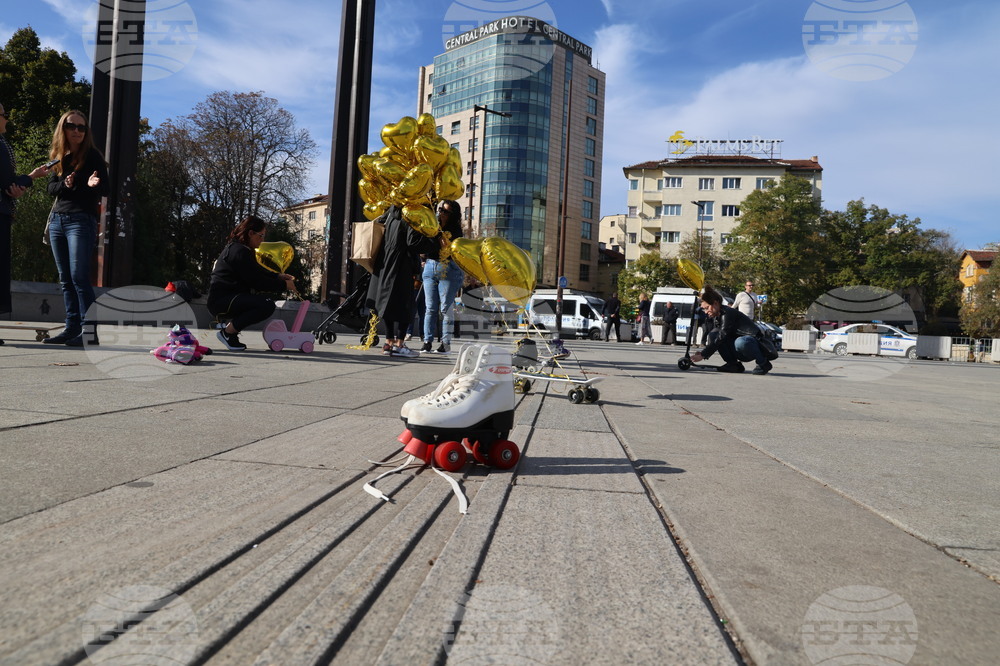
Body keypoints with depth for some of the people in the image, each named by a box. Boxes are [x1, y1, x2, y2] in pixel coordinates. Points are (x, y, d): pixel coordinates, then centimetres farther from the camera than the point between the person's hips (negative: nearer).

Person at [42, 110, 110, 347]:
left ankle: (88, 330, -15)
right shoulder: (58, 156, 14)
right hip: (57, 220, 6)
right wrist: (66, 184, -12)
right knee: (66, 280, 5)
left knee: (79, 276, -14)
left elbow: (106, 189, -6)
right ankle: (72, 328, 8)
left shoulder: (92, 156, -1)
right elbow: (51, 188, 10)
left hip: (81, 220, -6)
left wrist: (94, 185, -28)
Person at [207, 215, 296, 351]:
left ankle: (229, 325, 13)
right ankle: (227, 332, -12)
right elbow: (256, 281, -18)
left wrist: (278, 276, 9)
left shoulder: (235, 247, 18)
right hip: (221, 301, -11)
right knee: (267, 306, -25)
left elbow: (258, 271, 23)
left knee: (264, 302, 23)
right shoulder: (240, 252, -16)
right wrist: (283, 285, -10)